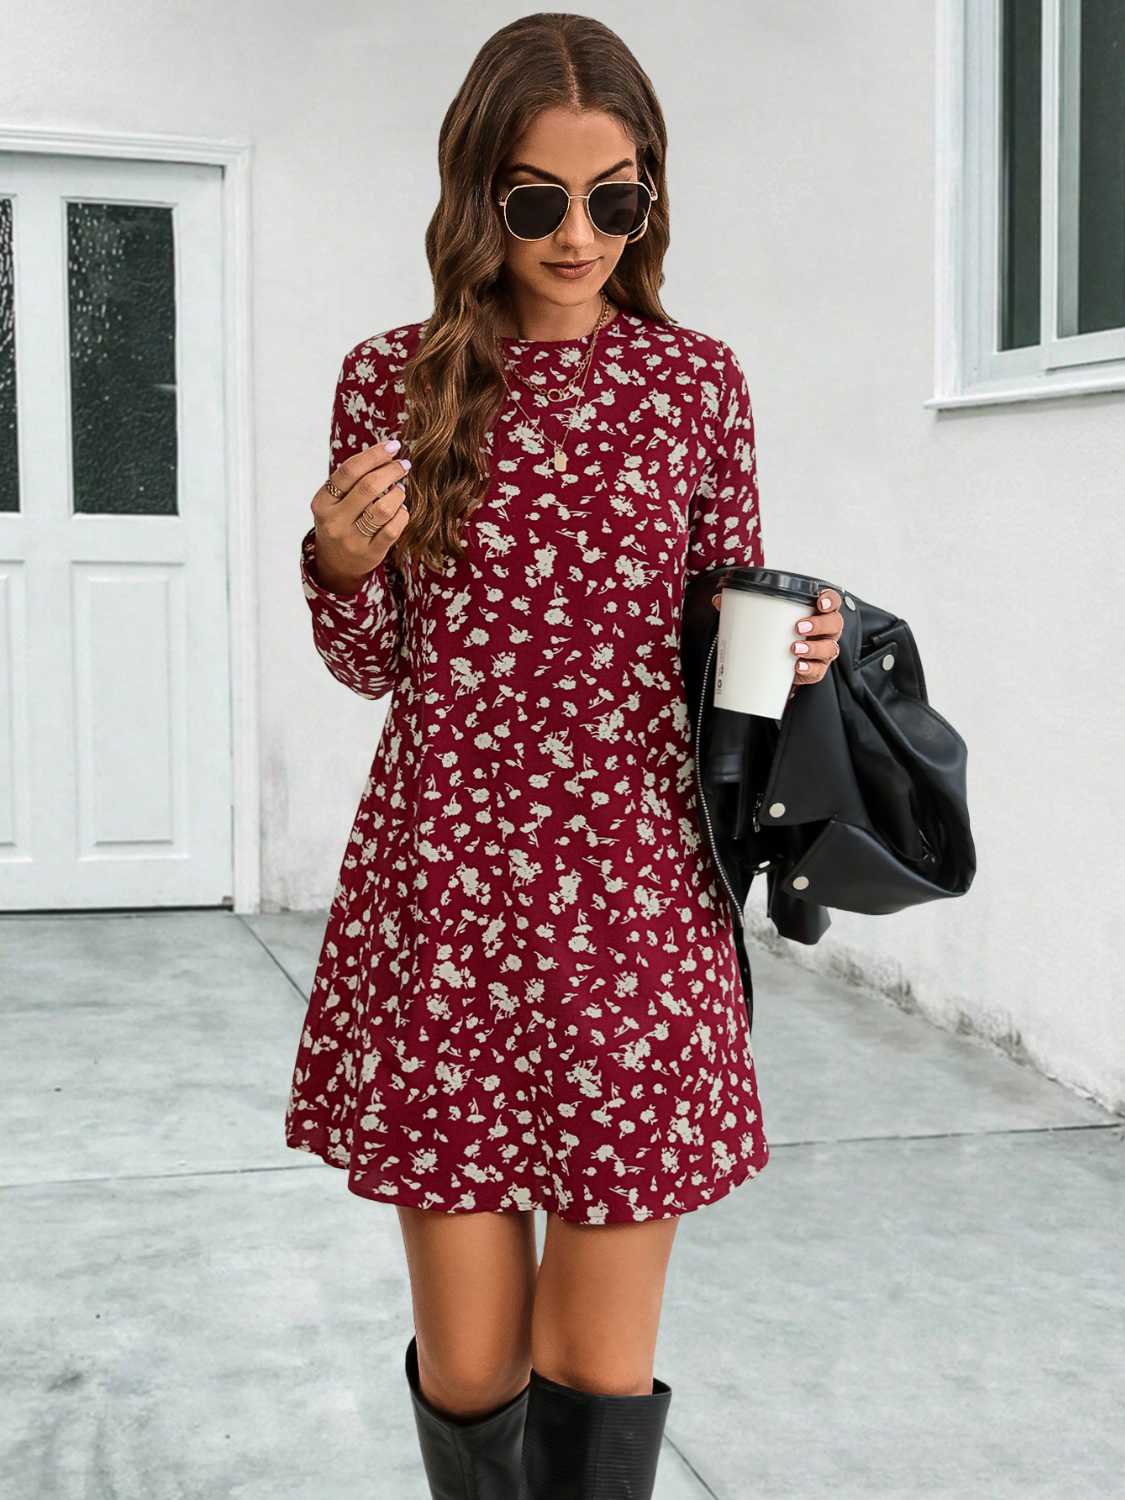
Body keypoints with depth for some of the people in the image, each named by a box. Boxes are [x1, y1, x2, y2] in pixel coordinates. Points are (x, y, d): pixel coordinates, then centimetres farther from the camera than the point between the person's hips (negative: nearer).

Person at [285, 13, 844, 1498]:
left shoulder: (697, 382, 5)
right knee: (468, 1361, 7)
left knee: (601, 1364, 5)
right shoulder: (395, 382, 3)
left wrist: (794, 649, -9)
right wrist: (344, 565, -13)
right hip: (440, 894, 0)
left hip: (640, 898, 0)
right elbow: (377, 666, 8)